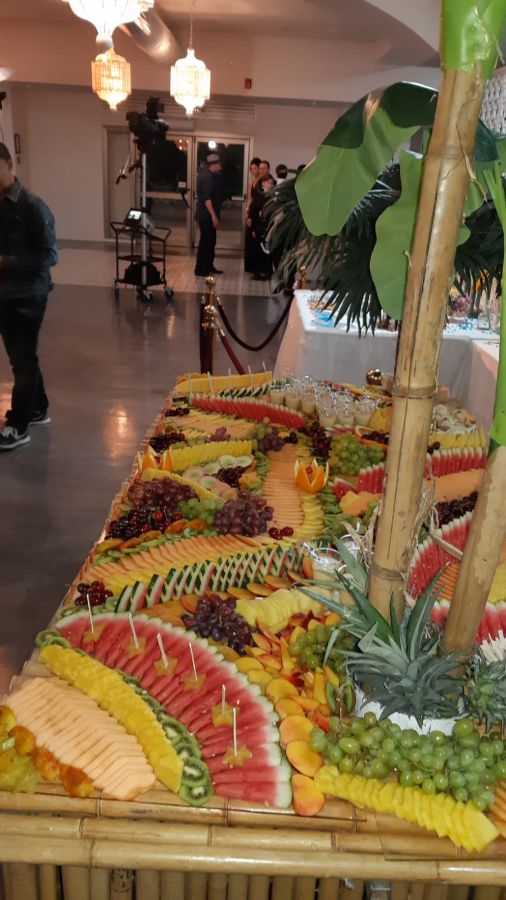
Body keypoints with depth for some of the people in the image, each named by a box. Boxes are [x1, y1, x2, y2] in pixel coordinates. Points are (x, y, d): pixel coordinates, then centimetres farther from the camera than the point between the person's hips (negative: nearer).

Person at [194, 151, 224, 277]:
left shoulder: (207, 174, 14)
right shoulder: (207, 177, -17)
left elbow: (215, 194, 20)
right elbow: (206, 198, -25)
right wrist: (213, 216, -27)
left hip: (206, 214, 10)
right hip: (206, 215, -10)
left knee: (210, 241, 15)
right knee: (206, 242, -5)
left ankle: (209, 267, 23)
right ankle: (201, 269, 0)